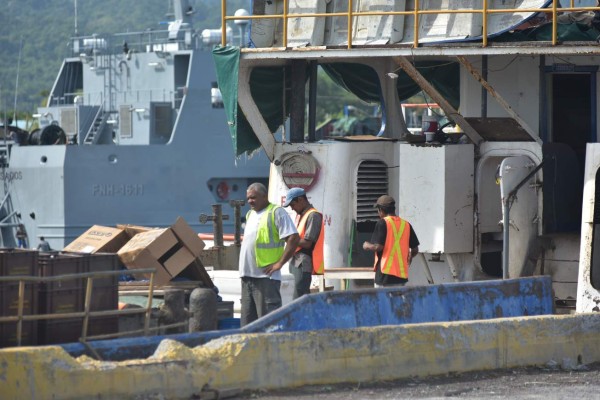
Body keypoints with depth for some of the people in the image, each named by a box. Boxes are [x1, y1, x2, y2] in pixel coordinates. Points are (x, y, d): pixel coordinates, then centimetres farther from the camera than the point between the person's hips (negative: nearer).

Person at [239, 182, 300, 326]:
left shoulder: (276, 213, -6)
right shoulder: (250, 214, 19)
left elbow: (294, 238, -14)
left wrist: (279, 263, -16)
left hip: (266, 276, -9)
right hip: (247, 275, 9)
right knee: (247, 317, 12)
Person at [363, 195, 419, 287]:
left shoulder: (382, 223, -7)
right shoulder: (406, 224, 8)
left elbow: (378, 247, -15)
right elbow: (415, 250, 9)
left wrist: (367, 246, 6)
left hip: (385, 273, -5)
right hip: (402, 274, 5)